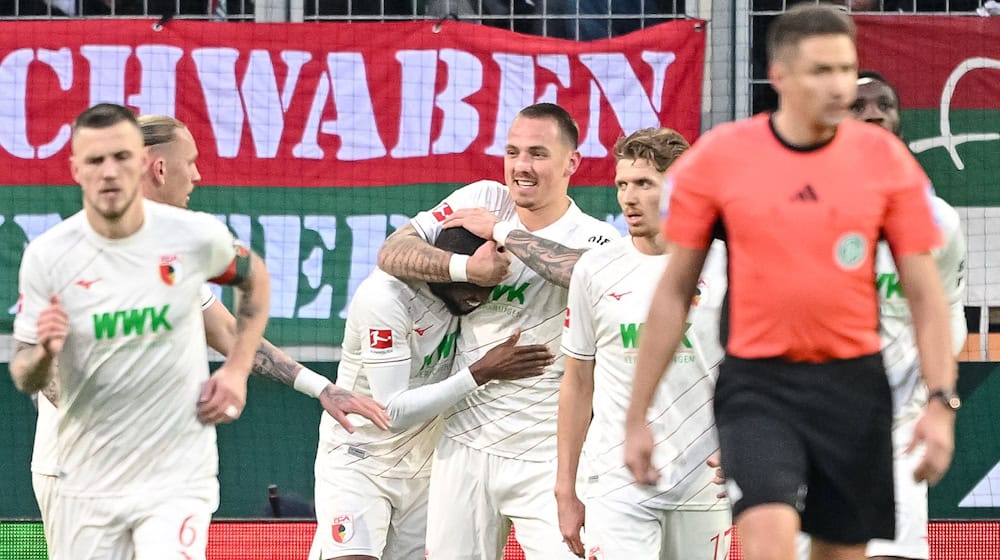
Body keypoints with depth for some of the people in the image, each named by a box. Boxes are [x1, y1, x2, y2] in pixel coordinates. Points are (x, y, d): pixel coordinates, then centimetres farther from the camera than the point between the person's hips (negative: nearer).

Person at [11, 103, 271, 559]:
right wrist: (44, 352, -25)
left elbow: (254, 278, 15)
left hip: (178, 479, -1)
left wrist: (237, 369, 4)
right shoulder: (46, 256, -7)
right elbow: (24, 380, -2)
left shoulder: (195, 236, -7)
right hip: (88, 483, 1)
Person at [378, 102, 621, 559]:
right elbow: (392, 252, -1)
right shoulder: (481, 200, 5)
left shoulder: (596, 238, -5)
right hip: (464, 444, 3)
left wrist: (502, 231, -20)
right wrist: (465, 267, -16)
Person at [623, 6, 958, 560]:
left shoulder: (885, 158, -1)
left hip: (854, 388, 2)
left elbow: (924, 292, 3)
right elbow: (674, 292, 4)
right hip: (757, 386, -2)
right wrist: (637, 416, 4)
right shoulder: (717, 159, -3)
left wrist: (941, 401, -8)